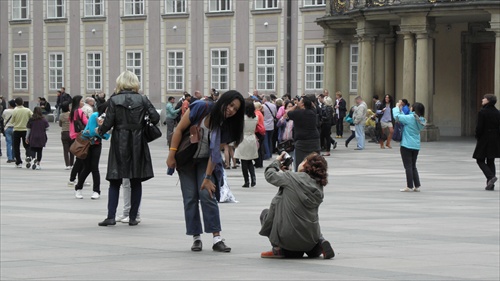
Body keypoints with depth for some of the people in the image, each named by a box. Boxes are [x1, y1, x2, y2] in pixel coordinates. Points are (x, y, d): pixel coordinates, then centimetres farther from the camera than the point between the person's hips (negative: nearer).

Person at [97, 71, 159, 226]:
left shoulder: (114, 100, -5)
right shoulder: (142, 100, 0)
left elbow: (108, 123, -7)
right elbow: (155, 117, -5)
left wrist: (99, 130, 13)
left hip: (119, 144, -1)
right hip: (138, 144, 1)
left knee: (115, 181, 4)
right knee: (136, 182, 8)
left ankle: (111, 216, -2)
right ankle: (133, 217, 9)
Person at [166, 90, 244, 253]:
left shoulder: (226, 126, -11)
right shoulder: (201, 108, -20)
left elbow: (215, 152, -13)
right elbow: (179, 129, -15)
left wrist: (208, 177, -19)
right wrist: (172, 155, -16)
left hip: (206, 160, 1)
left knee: (207, 195, -14)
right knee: (190, 198, -5)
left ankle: (217, 239, -15)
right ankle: (196, 238, 1)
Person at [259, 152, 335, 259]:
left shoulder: (292, 177, -14)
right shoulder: (318, 186, 3)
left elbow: (270, 175, 0)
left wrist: (277, 161, 18)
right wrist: (285, 172, 20)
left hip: (288, 237, -5)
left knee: (265, 213, 20)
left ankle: (278, 248, 9)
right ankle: (320, 243, 4)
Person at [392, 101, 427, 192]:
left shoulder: (410, 118, -18)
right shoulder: (421, 120, 4)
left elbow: (397, 116, -15)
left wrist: (397, 107, 3)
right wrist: (401, 109, 19)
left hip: (407, 146, -7)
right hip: (416, 146, 7)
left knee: (408, 166, 0)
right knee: (413, 166, 16)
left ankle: (409, 186, 3)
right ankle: (417, 186, 15)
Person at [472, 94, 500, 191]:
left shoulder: (482, 112, -12)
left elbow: (479, 127, -15)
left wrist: (478, 137, -1)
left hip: (484, 139, -6)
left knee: (480, 161, 4)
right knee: (490, 161, 11)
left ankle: (491, 176, -18)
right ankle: (491, 185, 8)